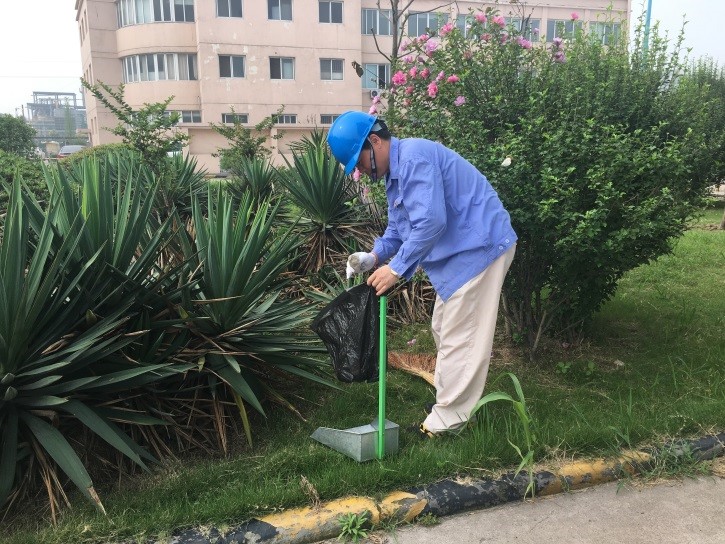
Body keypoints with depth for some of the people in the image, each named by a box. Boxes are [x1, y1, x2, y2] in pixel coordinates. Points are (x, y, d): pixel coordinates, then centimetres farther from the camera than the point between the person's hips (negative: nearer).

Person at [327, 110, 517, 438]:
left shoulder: (414, 158, -21)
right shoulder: (394, 172, 13)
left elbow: (430, 221, -30)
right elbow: (398, 227, 19)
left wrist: (397, 269, -24)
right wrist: (375, 256, 1)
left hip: (480, 246, -11)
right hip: (460, 251, 11)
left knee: (459, 336, -5)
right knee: (444, 329, 18)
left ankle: (448, 419, 5)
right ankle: (450, 398, 31)